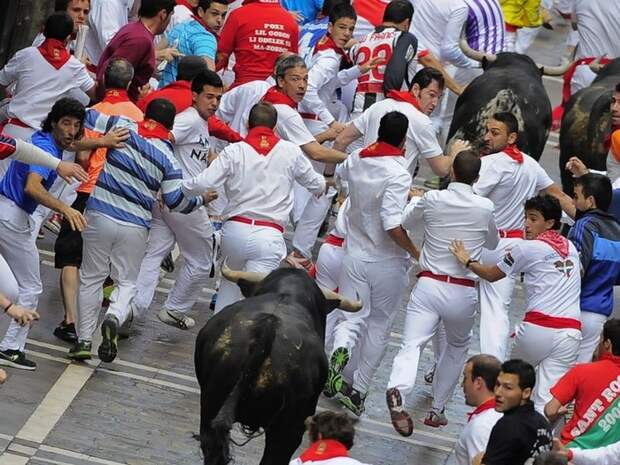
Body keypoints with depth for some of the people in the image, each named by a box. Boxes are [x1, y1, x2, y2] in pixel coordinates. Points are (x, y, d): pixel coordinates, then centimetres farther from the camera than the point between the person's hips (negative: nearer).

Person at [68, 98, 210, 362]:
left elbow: (85, 118, 3)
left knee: (91, 278, 11)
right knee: (127, 282, 14)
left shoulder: (122, 126, 0)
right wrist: (202, 199, 16)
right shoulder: (167, 157, -1)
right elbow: (176, 201, -2)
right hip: (135, 226, 0)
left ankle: (84, 339, 8)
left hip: (99, 214, 0)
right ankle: (114, 318, -17)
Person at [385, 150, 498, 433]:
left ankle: (398, 390, -41)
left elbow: (407, 224, 18)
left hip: (429, 285, -1)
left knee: (412, 345, -12)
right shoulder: (485, 208, -2)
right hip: (464, 292, 1)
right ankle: (437, 409, 27)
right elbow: (492, 242, 18)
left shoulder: (432, 199, -2)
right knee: (458, 346, 26)